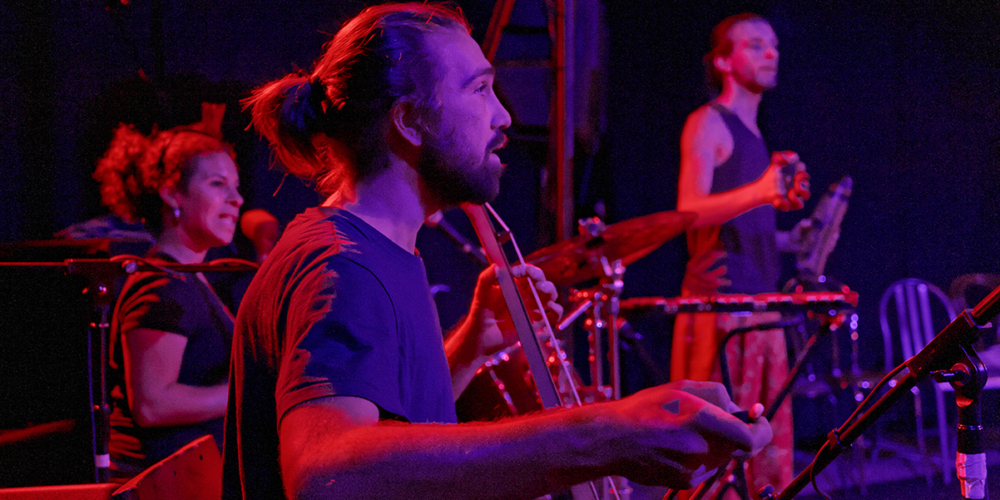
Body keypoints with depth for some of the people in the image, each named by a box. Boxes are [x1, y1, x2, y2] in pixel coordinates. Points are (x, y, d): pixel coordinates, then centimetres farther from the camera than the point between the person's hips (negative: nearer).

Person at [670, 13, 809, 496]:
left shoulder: (752, 133, 21)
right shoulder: (707, 123, -4)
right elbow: (690, 212, -18)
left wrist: (778, 203, 14)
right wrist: (759, 192, -30)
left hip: (759, 303, 9)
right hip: (719, 299, -9)